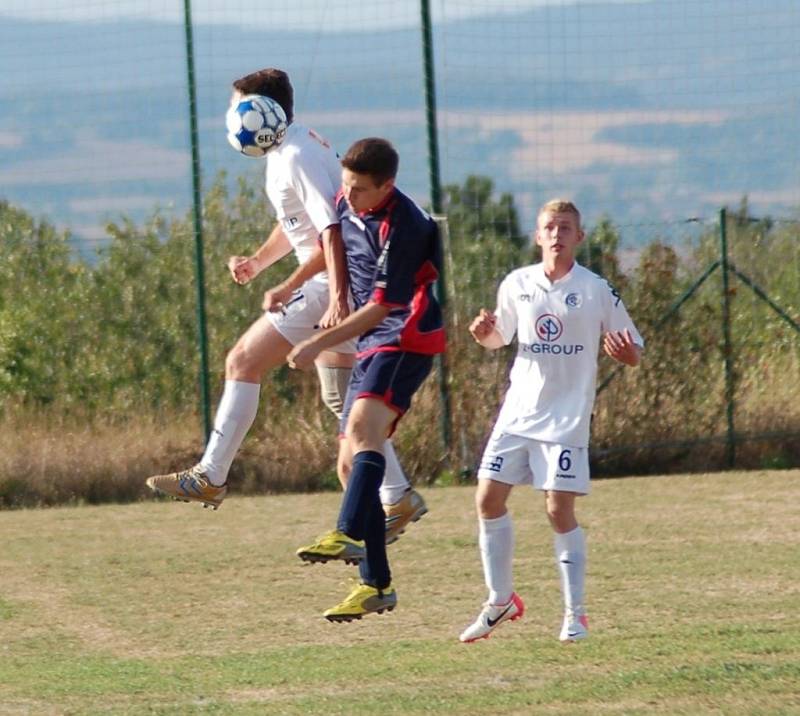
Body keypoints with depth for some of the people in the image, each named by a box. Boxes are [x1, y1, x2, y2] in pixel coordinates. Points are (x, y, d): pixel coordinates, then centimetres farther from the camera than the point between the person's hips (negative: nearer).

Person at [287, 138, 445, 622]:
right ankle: (376, 585, 8)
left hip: (405, 339, -9)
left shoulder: (401, 227, -20)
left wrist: (320, 345, -20)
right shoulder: (347, 205, 6)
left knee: (363, 424, -33)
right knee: (351, 462, 5)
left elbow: (380, 307, -19)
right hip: (372, 344, 9)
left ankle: (348, 535, -52)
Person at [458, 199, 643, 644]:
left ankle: (576, 612, 2)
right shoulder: (517, 285, 4)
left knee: (560, 510, -9)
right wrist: (484, 333, -3)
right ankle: (501, 600, 15)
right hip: (518, 412, 4)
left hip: (567, 419, -4)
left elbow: (633, 355, -1)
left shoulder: (597, 291, -6)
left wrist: (625, 351, -24)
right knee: (489, 499, 0)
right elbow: (500, 338, 20)